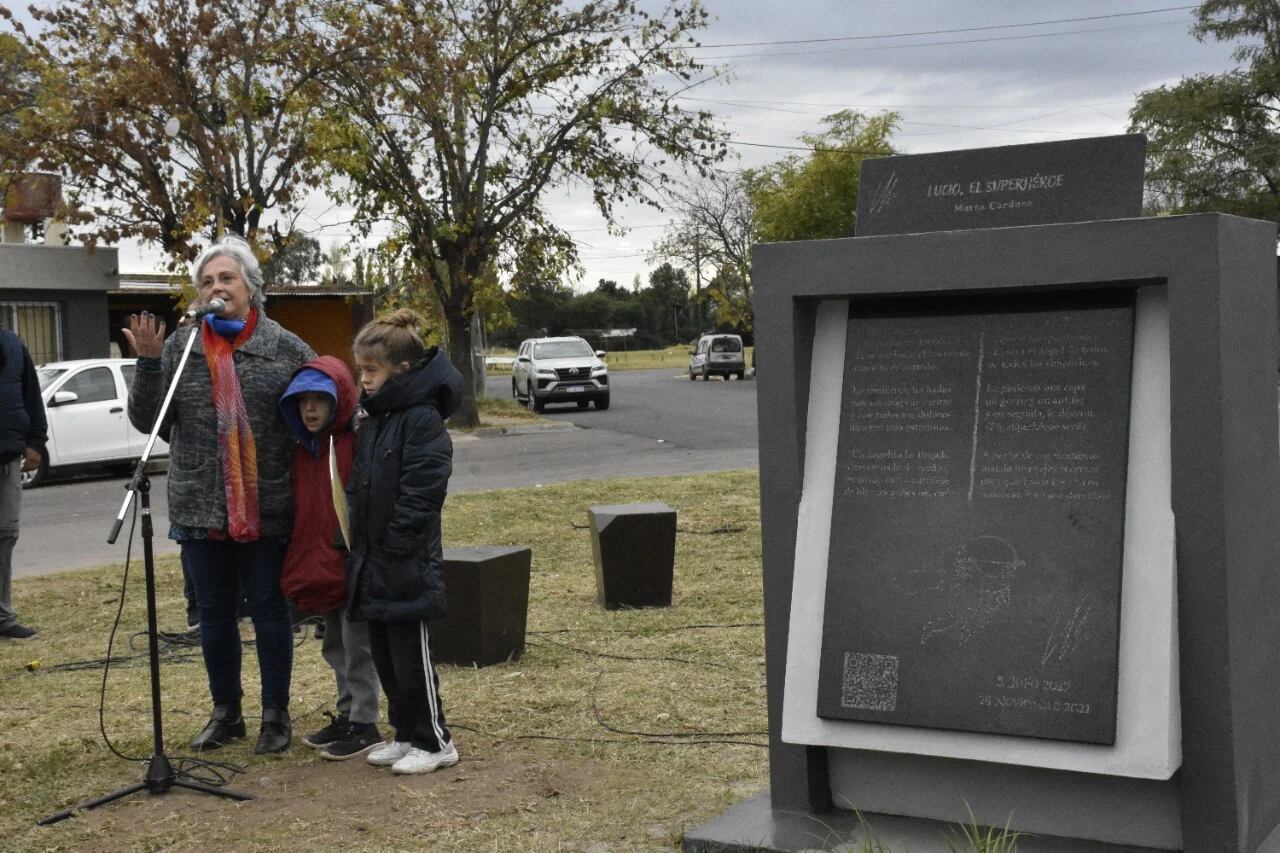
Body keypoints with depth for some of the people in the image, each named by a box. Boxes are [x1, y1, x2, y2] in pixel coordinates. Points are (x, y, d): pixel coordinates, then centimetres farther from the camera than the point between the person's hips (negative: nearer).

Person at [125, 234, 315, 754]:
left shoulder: (286, 349, -2)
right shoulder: (179, 347, 4)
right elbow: (146, 420, 4)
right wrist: (149, 364, -12)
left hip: (267, 510, -2)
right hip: (201, 510, 2)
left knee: (269, 610, 7)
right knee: (214, 612, 12)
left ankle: (276, 716, 20)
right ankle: (226, 712, 27)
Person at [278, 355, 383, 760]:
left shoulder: (357, 442, -15)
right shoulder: (302, 449, 10)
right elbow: (301, 509, 16)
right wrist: (298, 565, 14)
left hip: (352, 564, -8)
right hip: (317, 565, 9)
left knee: (356, 644, -1)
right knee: (335, 646, 17)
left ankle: (364, 724, 8)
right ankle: (346, 717, 29)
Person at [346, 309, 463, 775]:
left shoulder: (422, 420, -15)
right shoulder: (372, 421, 12)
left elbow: (419, 496, -20)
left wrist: (394, 551, -20)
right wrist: (358, 552, 10)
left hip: (407, 565, -9)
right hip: (372, 562, 9)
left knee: (411, 657, -1)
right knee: (385, 656, 14)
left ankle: (435, 742, 11)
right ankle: (407, 734, 26)